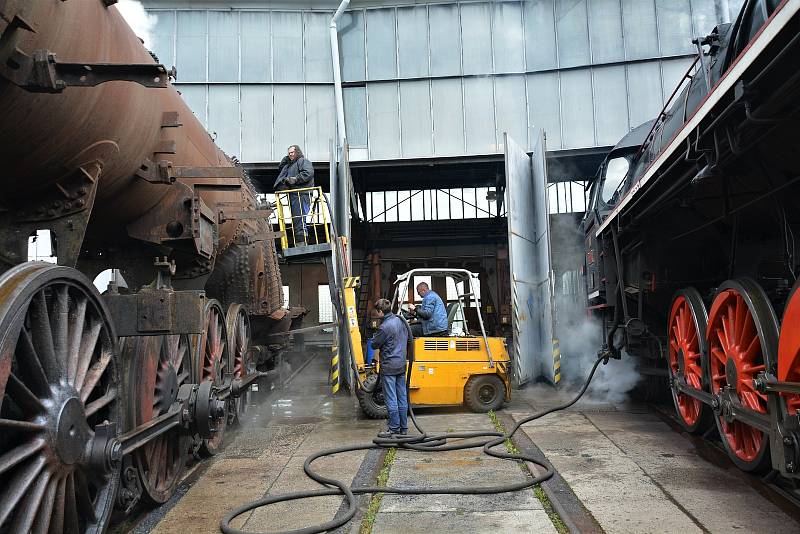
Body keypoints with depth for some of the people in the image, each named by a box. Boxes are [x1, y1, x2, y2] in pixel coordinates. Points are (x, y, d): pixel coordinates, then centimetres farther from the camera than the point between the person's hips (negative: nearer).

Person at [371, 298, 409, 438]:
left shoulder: (384, 327, -19)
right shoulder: (401, 321, 6)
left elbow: (375, 344, -9)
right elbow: (406, 339, 19)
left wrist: (375, 336, 10)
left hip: (389, 367, -8)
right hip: (401, 365, 8)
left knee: (391, 400, 0)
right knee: (402, 399, 11)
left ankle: (394, 429, 6)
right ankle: (403, 428, 18)